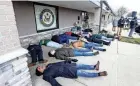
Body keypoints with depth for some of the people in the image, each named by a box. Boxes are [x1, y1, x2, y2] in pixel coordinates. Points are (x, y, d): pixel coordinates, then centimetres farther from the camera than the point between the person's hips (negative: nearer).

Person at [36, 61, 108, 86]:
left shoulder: (48, 65, 14)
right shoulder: (46, 75, -8)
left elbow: (57, 64, 19)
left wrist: (66, 62, 20)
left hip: (66, 65, 8)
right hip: (66, 72, -7)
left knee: (81, 65, 4)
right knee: (83, 73, -11)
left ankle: (94, 67, 17)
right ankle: (99, 74, -1)